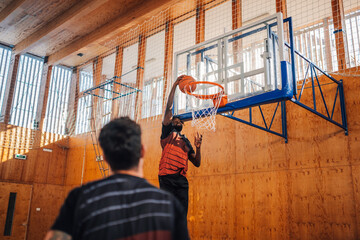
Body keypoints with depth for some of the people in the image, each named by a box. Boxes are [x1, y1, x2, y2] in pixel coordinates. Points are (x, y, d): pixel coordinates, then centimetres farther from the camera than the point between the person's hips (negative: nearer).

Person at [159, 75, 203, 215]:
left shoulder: (186, 141, 24)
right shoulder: (168, 133, 12)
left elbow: (197, 163, 20)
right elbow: (168, 108, 1)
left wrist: (198, 147, 4)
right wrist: (174, 86, -2)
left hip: (182, 180, 5)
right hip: (167, 178, -4)